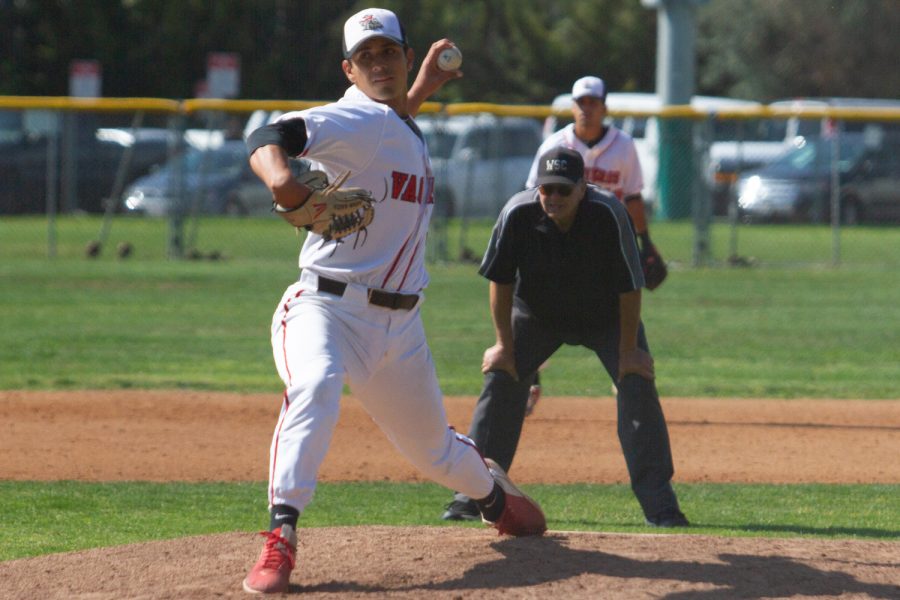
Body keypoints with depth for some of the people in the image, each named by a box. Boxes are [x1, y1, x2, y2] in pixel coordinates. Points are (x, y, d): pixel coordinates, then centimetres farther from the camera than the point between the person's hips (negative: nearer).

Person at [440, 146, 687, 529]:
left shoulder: (608, 215, -33)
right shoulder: (518, 214, -28)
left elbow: (629, 288, -23)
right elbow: (501, 282, -14)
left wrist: (628, 350, -20)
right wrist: (505, 345, -12)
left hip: (605, 317, -1)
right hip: (536, 314, 1)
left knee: (637, 383, -15)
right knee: (501, 377, -11)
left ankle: (659, 503, -10)